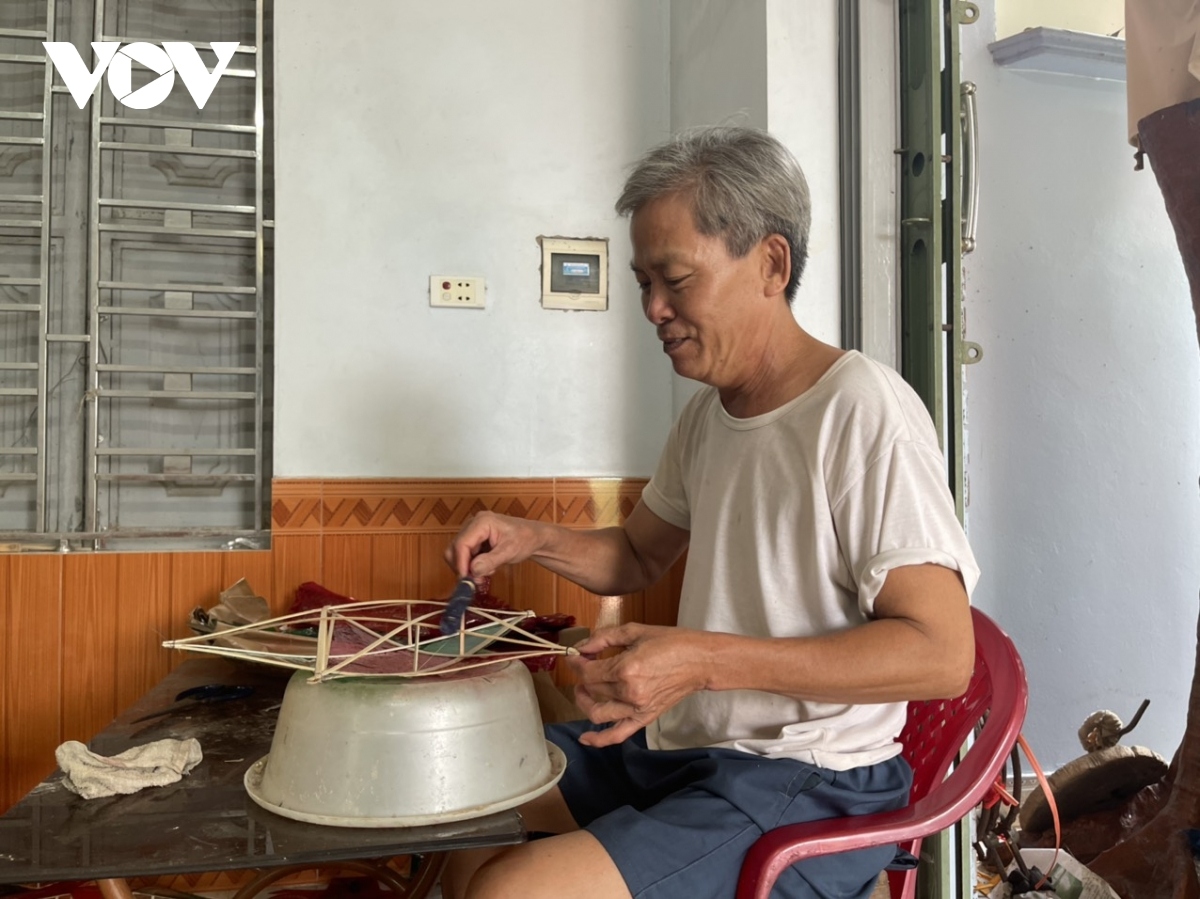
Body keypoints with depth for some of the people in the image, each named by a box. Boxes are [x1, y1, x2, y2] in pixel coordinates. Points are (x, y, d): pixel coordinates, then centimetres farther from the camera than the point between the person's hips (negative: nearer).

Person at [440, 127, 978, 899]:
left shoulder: (862, 412, -18)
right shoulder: (709, 412, 8)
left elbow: (942, 654, -22)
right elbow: (640, 556, 22)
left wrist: (706, 659, -27)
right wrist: (533, 541, 2)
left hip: (807, 783, -8)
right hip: (677, 746, 8)